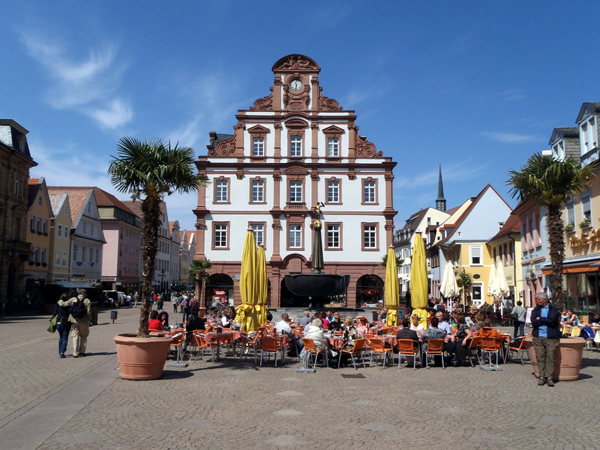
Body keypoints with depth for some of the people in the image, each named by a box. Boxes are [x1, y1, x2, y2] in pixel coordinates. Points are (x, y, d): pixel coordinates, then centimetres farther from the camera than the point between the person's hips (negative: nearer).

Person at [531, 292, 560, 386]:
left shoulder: (553, 309, 3)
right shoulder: (536, 309, 13)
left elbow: (552, 320, -13)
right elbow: (533, 322, -1)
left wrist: (540, 319, -2)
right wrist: (546, 320, -6)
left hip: (551, 337, -3)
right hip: (538, 337, 3)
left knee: (550, 357, -4)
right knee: (540, 357, 2)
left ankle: (549, 377, 4)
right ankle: (542, 377, 8)